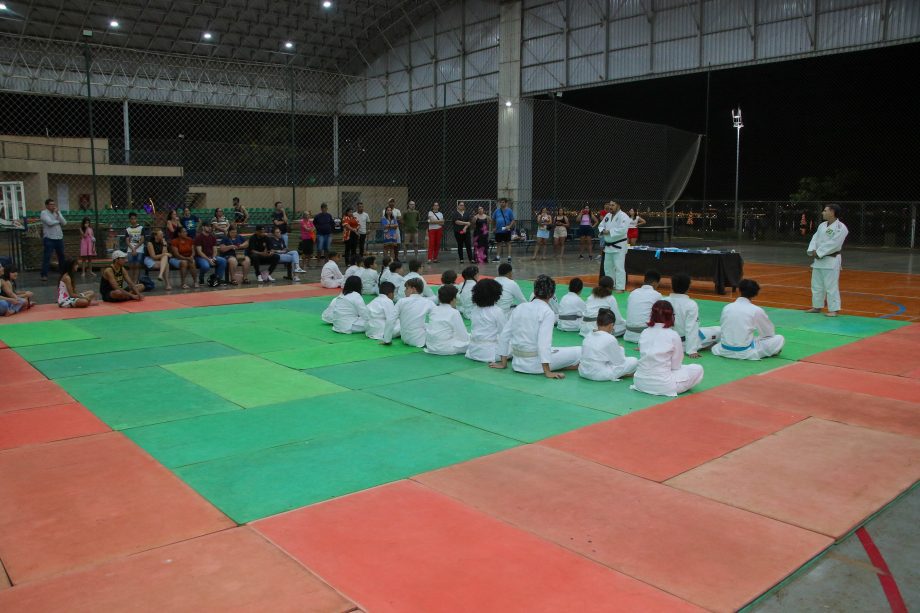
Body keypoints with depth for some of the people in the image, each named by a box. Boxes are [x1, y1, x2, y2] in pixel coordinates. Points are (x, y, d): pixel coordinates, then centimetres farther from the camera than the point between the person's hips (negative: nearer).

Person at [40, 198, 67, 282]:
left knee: (61, 256, 12)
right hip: (49, 238, -6)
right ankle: (44, 275, -4)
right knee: (46, 257, -6)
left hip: (59, 238, 6)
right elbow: (50, 222, -18)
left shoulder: (58, 212, 13)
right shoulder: (44, 213, -3)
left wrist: (58, 214, -8)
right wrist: (59, 221, -1)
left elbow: (64, 223, 2)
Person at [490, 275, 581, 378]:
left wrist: (503, 363, 15)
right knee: (579, 352, 1)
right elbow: (544, 342, -24)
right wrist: (547, 372, -21)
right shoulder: (547, 312, -14)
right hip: (534, 364, -7)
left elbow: (504, 336, 6)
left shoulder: (520, 308, 4)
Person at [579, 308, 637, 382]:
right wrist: (620, 349, 12)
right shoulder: (610, 339, -14)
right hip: (600, 375, -7)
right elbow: (619, 361, -7)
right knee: (634, 361, 1)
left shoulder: (588, 336, 5)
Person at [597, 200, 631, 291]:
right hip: (608, 245, 8)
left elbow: (622, 230, -26)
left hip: (619, 246, -8)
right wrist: (603, 231, -8)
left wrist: (609, 232, -22)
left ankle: (620, 287, -4)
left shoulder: (623, 216, -14)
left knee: (619, 267, -9)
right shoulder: (607, 216, 11)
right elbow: (600, 226, 15)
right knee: (607, 266, 15)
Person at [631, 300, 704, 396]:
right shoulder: (673, 336, -8)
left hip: (640, 382, 5)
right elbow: (676, 365, -2)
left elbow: (643, 358, 10)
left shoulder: (644, 333, 4)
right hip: (662, 386, -5)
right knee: (698, 369, 12)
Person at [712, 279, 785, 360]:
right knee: (779, 339, 7)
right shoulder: (756, 310, -9)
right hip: (745, 352, -5)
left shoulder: (727, 307, 1)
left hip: (724, 351, 5)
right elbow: (769, 332, 5)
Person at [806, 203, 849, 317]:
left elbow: (833, 244, -21)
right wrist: (813, 251, -9)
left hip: (831, 261, -8)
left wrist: (819, 253, -18)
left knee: (831, 286, -7)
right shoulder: (822, 225, 12)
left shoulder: (840, 227, -13)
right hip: (818, 259, 9)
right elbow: (815, 238, 8)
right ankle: (817, 306, 28)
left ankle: (834, 309, 0)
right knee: (816, 285, 16)